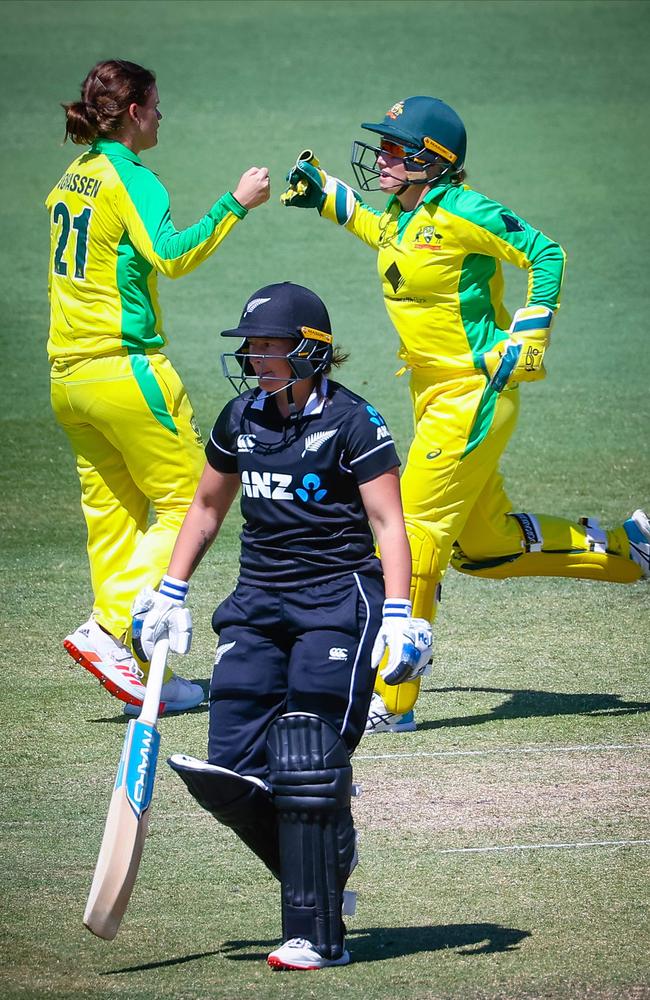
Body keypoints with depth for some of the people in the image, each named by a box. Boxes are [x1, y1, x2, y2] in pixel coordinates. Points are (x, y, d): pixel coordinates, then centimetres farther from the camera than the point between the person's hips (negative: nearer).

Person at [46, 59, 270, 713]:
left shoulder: (70, 181, 14)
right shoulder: (129, 178, -11)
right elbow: (171, 255, -24)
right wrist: (234, 203, -18)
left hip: (68, 375, 9)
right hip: (124, 366, -9)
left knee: (113, 513, 9)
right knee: (186, 500, 0)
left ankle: (149, 679, 9)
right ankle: (110, 631, -13)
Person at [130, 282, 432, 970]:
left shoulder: (350, 421, -8)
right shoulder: (241, 419, 11)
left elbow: (389, 524, -11)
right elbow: (207, 508, 24)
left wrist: (398, 618, -21)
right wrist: (170, 592, 18)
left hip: (337, 602, -6)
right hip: (258, 603, 6)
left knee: (307, 768, -11)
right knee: (229, 773, -4)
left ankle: (317, 936, -4)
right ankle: (324, 866, 20)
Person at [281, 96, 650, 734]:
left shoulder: (462, 213, -17)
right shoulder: (401, 218, 8)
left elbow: (545, 254, -13)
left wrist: (528, 341, -16)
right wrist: (325, 195, 22)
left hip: (475, 390, -9)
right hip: (434, 393, 9)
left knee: (415, 533, -11)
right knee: (481, 548, 14)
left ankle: (391, 700, -8)